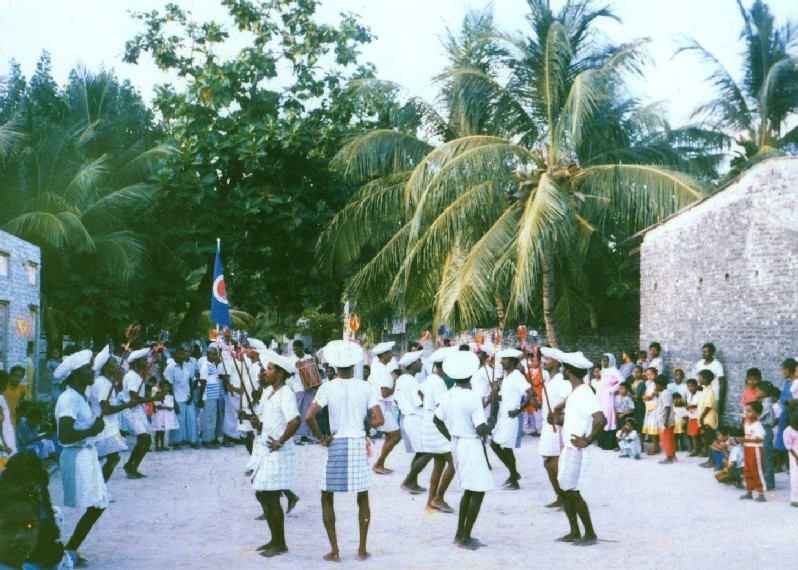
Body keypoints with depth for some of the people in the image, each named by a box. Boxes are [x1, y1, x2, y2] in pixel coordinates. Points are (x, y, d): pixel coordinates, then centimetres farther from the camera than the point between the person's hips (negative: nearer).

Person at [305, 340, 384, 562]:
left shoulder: (328, 388, -7)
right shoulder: (364, 387, -3)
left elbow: (309, 416, -18)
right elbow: (379, 420, -7)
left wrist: (320, 437, -5)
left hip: (336, 445, -2)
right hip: (359, 444, 2)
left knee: (327, 498, 12)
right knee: (363, 498, 15)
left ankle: (334, 550, 10)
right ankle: (362, 549, 16)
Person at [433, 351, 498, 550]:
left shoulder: (448, 396, 3)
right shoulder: (473, 398, -20)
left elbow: (437, 419, 17)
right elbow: (481, 430, -22)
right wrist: (492, 421, -3)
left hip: (457, 444, 8)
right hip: (472, 446, -8)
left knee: (469, 490, 19)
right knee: (478, 492, 0)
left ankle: (460, 533, 24)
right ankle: (465, 538, 2)